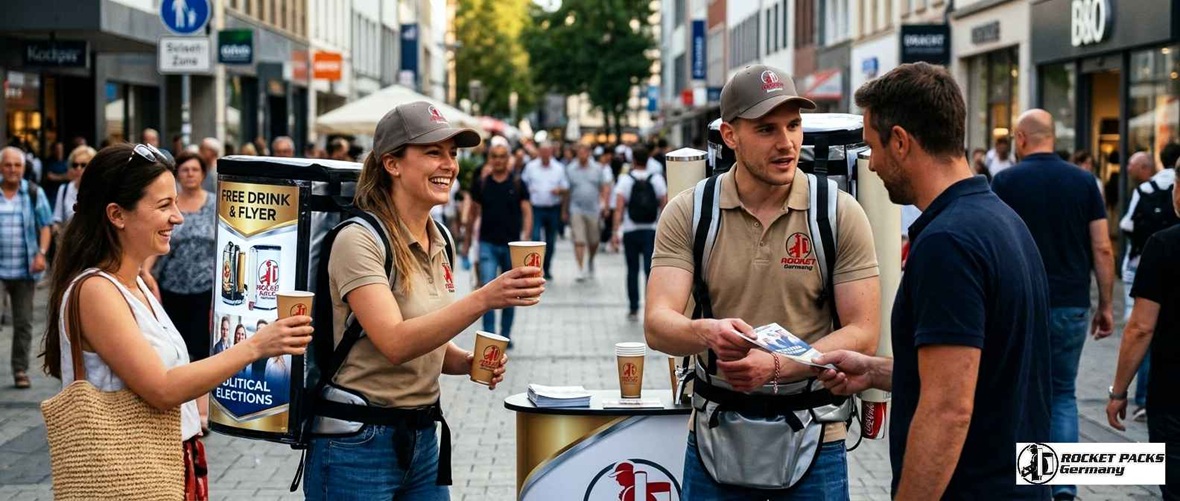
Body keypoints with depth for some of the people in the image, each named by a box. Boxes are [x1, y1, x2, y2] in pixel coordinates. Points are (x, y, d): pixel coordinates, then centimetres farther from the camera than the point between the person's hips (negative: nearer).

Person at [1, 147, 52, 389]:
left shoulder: (34, 193, 4)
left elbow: (45, 226, 5)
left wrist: (41, 254, -9)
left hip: (25, 268, 1)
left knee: (23, 322, 6)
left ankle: (20, 370, 14)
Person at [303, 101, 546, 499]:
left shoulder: (439, 242, 9)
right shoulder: (360, 239, -14)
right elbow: (395, 343, -26)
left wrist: (469, 362, -1)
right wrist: (484, 299, -35)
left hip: (423, 438, 7)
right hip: (358, 445, -7)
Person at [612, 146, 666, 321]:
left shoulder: (625, 179, -3)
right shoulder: (657, 179, 1)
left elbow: (619, 208, -10)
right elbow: (665, 206, 0)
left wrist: (616, 231, -11)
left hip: (630, 231, 0)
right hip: (652, 231, 0)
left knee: (632, 270, 11)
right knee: (651, 269, -4)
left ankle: (633, 309, 17)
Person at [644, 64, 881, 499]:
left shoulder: (840, 214, -4)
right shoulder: (688, 213, -3)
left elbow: (863, 334, -8)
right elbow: (657, 325, -11)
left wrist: (776, 365, -23)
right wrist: (706, 332, -34)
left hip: (811, 436, -1)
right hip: (715, 434, 1)